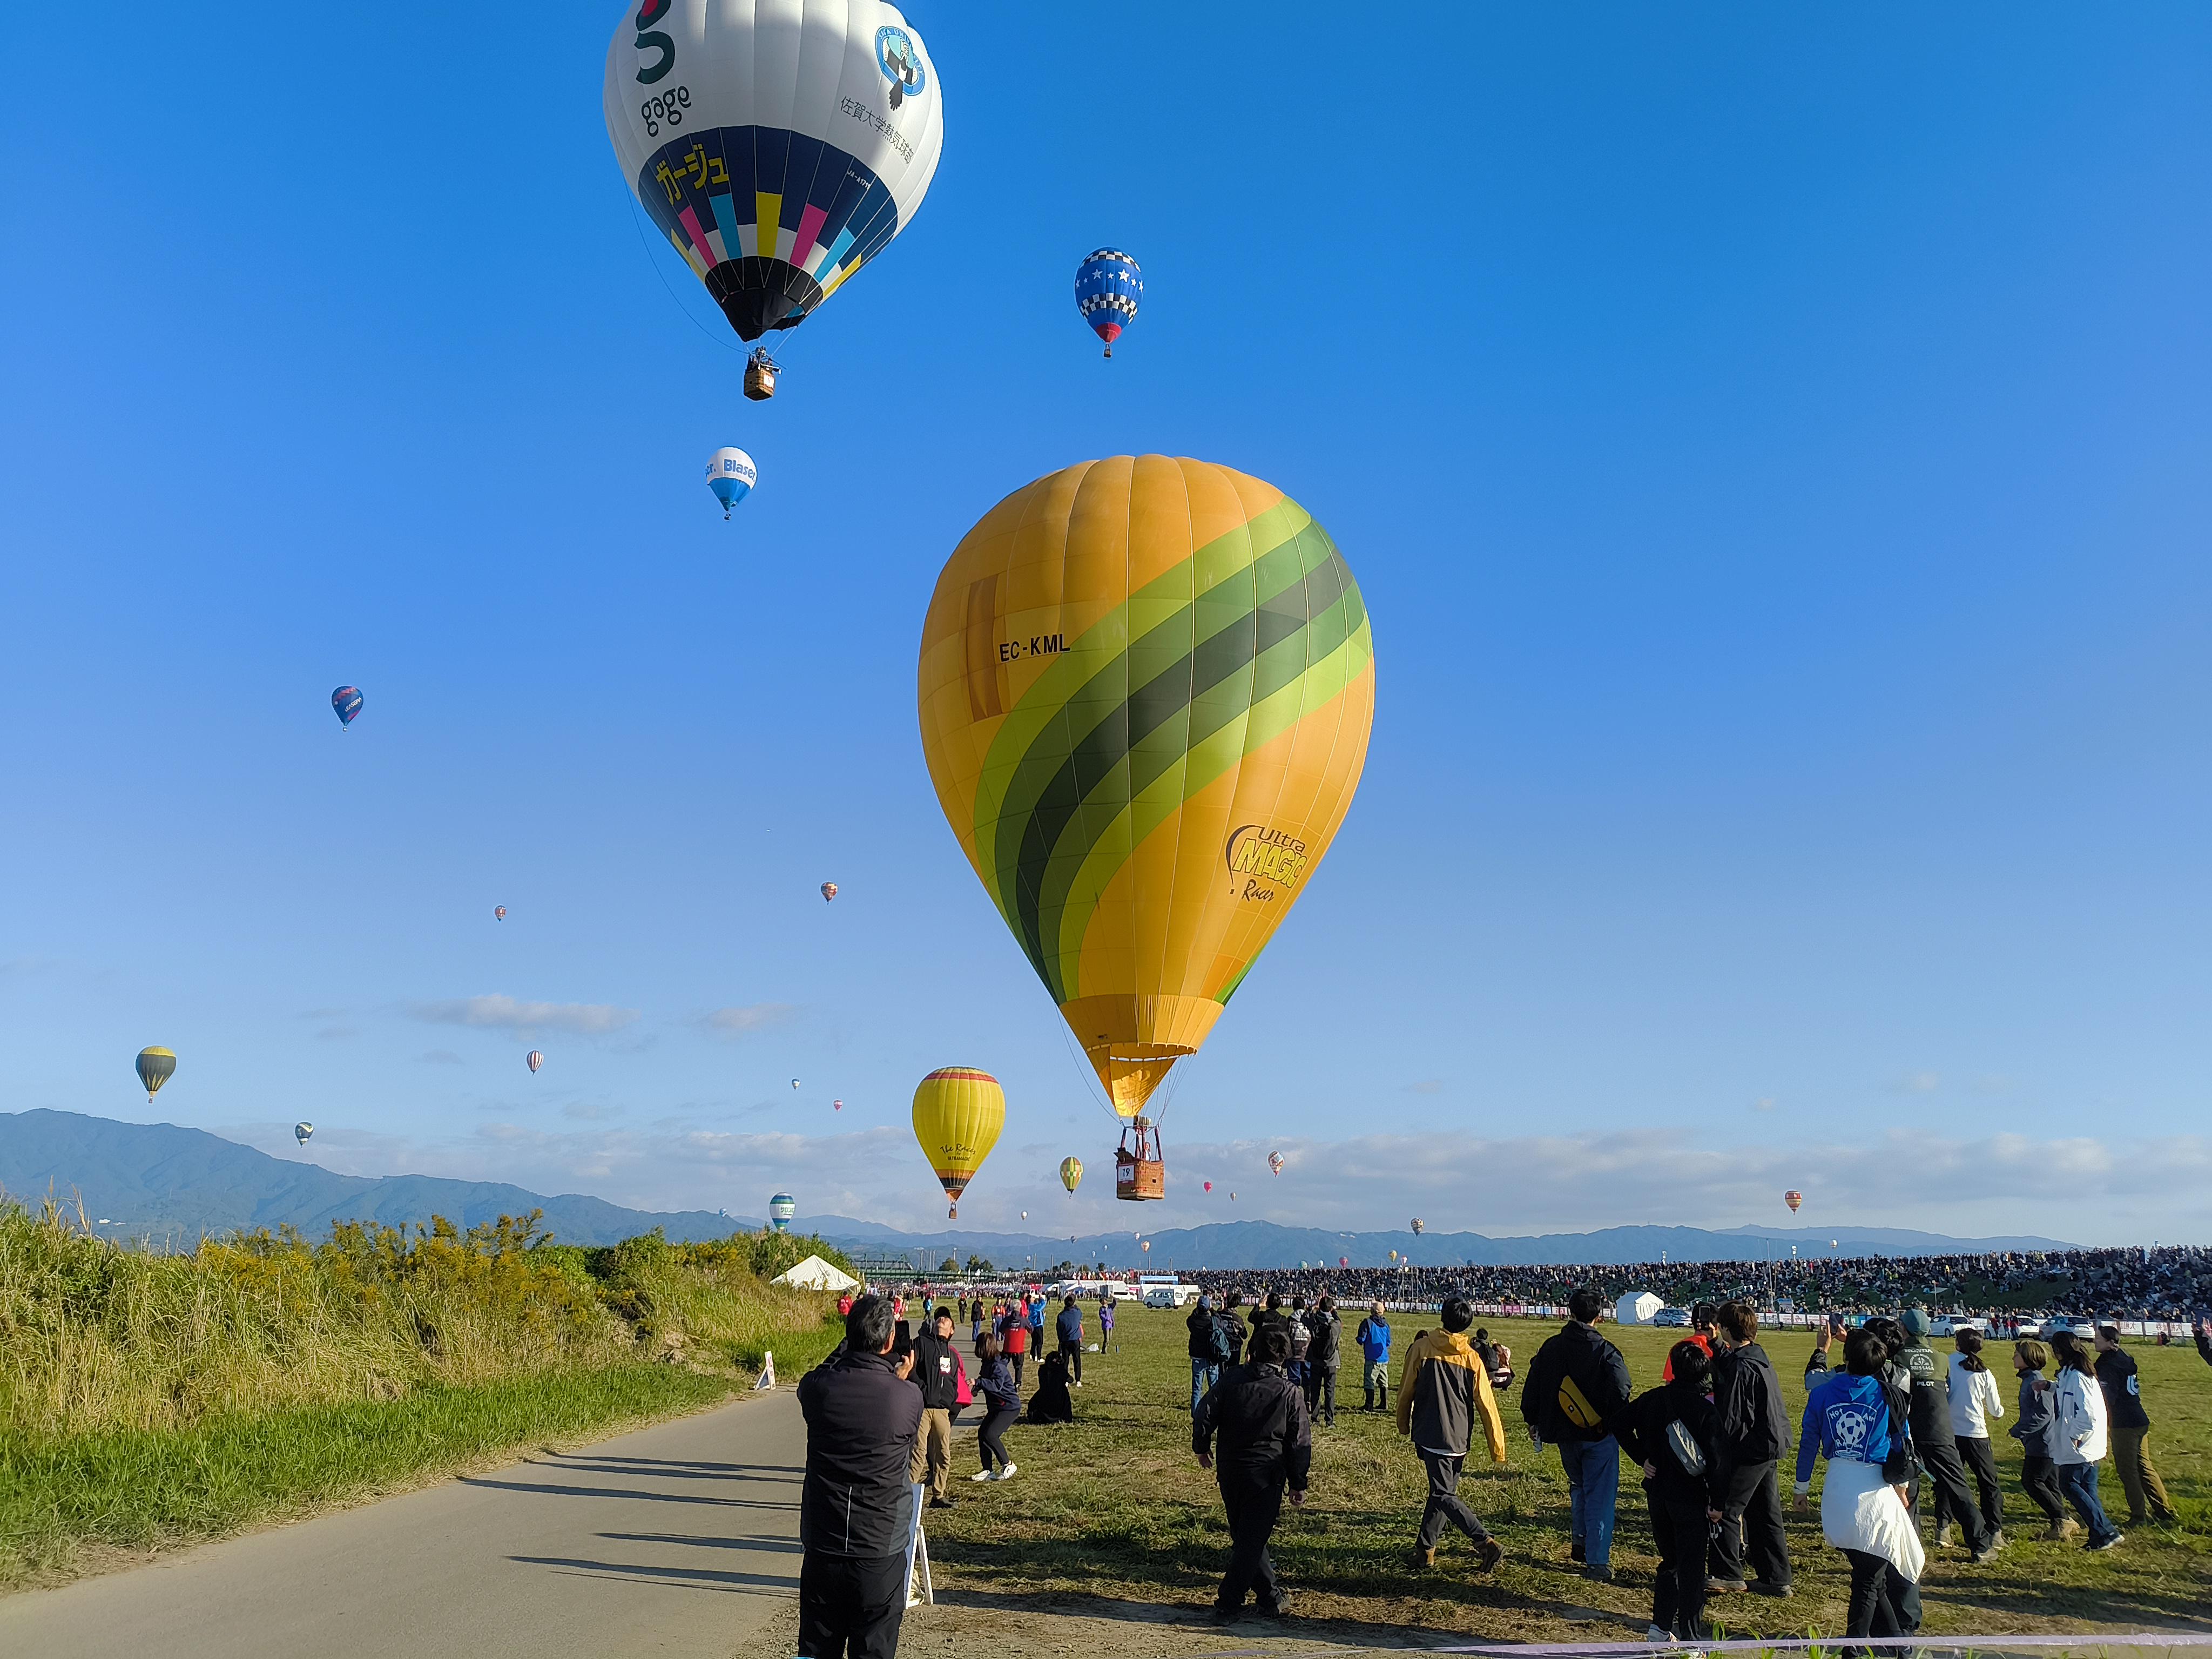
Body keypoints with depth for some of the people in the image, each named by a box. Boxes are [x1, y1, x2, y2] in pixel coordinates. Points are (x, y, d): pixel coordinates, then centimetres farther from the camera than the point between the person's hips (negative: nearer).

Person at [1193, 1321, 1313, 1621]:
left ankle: (1271, 1596, 24)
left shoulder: (1232, 1378, -3)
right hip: (1267, 1477, -3)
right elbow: (1300, 1443, -4)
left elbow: (1204, 1414, -3)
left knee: (1245, 1536, 17)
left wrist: (1202, 1447, 14)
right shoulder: (1290, 1393, -8)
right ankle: (1228, 1604, 3)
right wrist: (1298, 1484, 6)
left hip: (1230, 1472, 3)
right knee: (1253, 1538, 4)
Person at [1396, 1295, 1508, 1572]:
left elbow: (1406, 1390, -1)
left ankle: (1486, 1542, -16)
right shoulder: (1472, 1358, 0)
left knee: (1444, 1495, -3)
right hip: (1459, 1439, 4)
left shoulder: (1422, 1348, -6)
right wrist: (1498, 1447, 4)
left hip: (1430, 1435, -4)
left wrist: (1404, 1425, 16)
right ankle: (1425, 1550, 20)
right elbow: (1486, 1404, -1)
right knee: (1442, 1490, 16)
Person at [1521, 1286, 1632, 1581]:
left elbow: (1531, 1389, 6)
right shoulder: (1606, 1352, -15)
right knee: (1600, 1496, 3)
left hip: (1564, 1434, 4)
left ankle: (1581, 1542, 27)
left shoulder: (1550, 1348, -1)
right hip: (1599, 1436, -4)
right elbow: (1620, 1394, -19)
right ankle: (1597, 1562, 3)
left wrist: (1533, 1422, 19)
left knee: (1578, 1487, 26)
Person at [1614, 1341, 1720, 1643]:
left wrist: (1643, 1458, 7)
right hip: (1691, 1498, -4)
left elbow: (1620, 1424, 5)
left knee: (1669, 1561, 19)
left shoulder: (1652, 1400, 0)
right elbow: (1714, 1459, -16)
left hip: (1658, 1493, 5)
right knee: (1691, 1567, 4)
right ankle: (1690, 1638, 6)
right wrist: (1717, 1502, -8)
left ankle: (1660, 1626, 17)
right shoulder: (1706, 1409, -14)